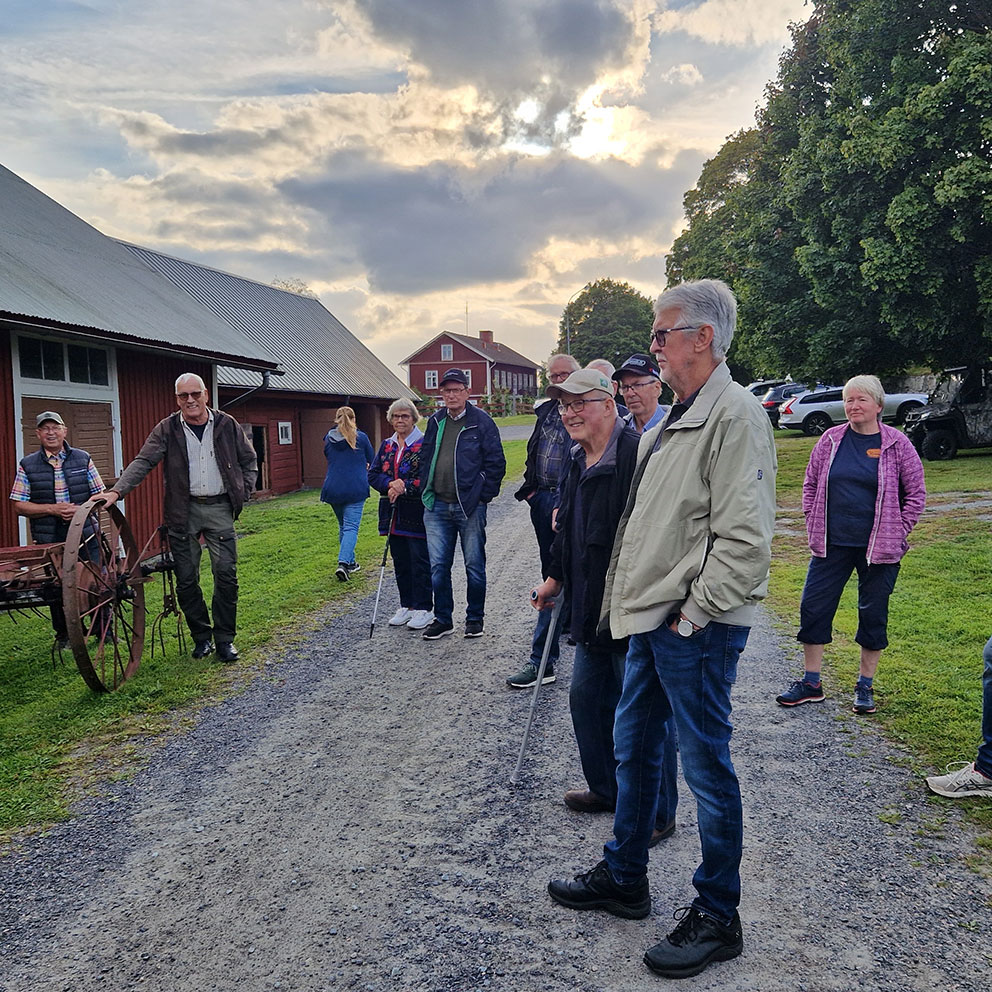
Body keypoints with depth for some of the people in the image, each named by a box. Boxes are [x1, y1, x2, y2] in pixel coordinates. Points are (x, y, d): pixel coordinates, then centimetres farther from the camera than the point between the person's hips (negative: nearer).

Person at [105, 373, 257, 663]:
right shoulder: (167, 429, 0)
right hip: (183, 511, 0)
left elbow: (249, 461, 14)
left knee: (226, 574, -3)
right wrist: (117, 491, -22)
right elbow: (142, 462, -9)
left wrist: (244, 493, 4)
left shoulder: (227, 424, 4)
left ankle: (225, 639, 10)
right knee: (186, 579, 3)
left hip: (220, 508, 0)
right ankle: (201, 636, 19)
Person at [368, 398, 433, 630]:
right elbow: (373, 474, 7)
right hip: (393, 515, 6)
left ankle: (423, 608, 10)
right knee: (400, 563, 13)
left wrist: (403, 488, -20)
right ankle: (406, 606, 25)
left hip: (417, 514, -6)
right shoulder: (387, 445, 13)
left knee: (420, 562, 0)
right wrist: (391, 484, -12)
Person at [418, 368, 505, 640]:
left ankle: (475, 618, 20)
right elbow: (425, 459, 21)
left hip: (470, 506, -4)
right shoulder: (435, 422, 12)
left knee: (474, 565, 6)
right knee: (438, 566, 7)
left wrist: (484, 496, -8)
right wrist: (425, 492, 11)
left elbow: (496, 463, -4)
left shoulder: (481, 421, -3)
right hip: (437, 506, 5)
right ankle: (442, 619, 19)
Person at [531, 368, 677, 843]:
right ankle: (606, 789, 38)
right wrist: (555, 576, 26)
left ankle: (657, 813, 20)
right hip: (592, 609, 10)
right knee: (586, 696, 19)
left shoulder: (637, 456, -20)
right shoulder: (577, 461, 12)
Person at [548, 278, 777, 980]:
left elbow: (744, 538, -22)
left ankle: (717, 916, 23)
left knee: (707, 769, 4)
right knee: (633, 748, 19)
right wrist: (632, 600, 16)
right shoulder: (678, 418, 15)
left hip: (697, 631, -10)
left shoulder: (735, 415, -16)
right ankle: (623, 880, 37)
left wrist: (694, 612, -17)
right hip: (653, 620, 10)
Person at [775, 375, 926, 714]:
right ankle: (810, 683, 16)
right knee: (813, 607, 2)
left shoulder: (897, 444, -3)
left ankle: (865, 686, 23)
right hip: (831, 545, 2)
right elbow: (811, 484, 11)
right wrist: (813, 524, 4)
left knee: (873, 614, 7)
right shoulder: (831, 440, 3)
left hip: (878, 547, -2)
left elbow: (916, 493, 2)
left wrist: (898, 533, -2)